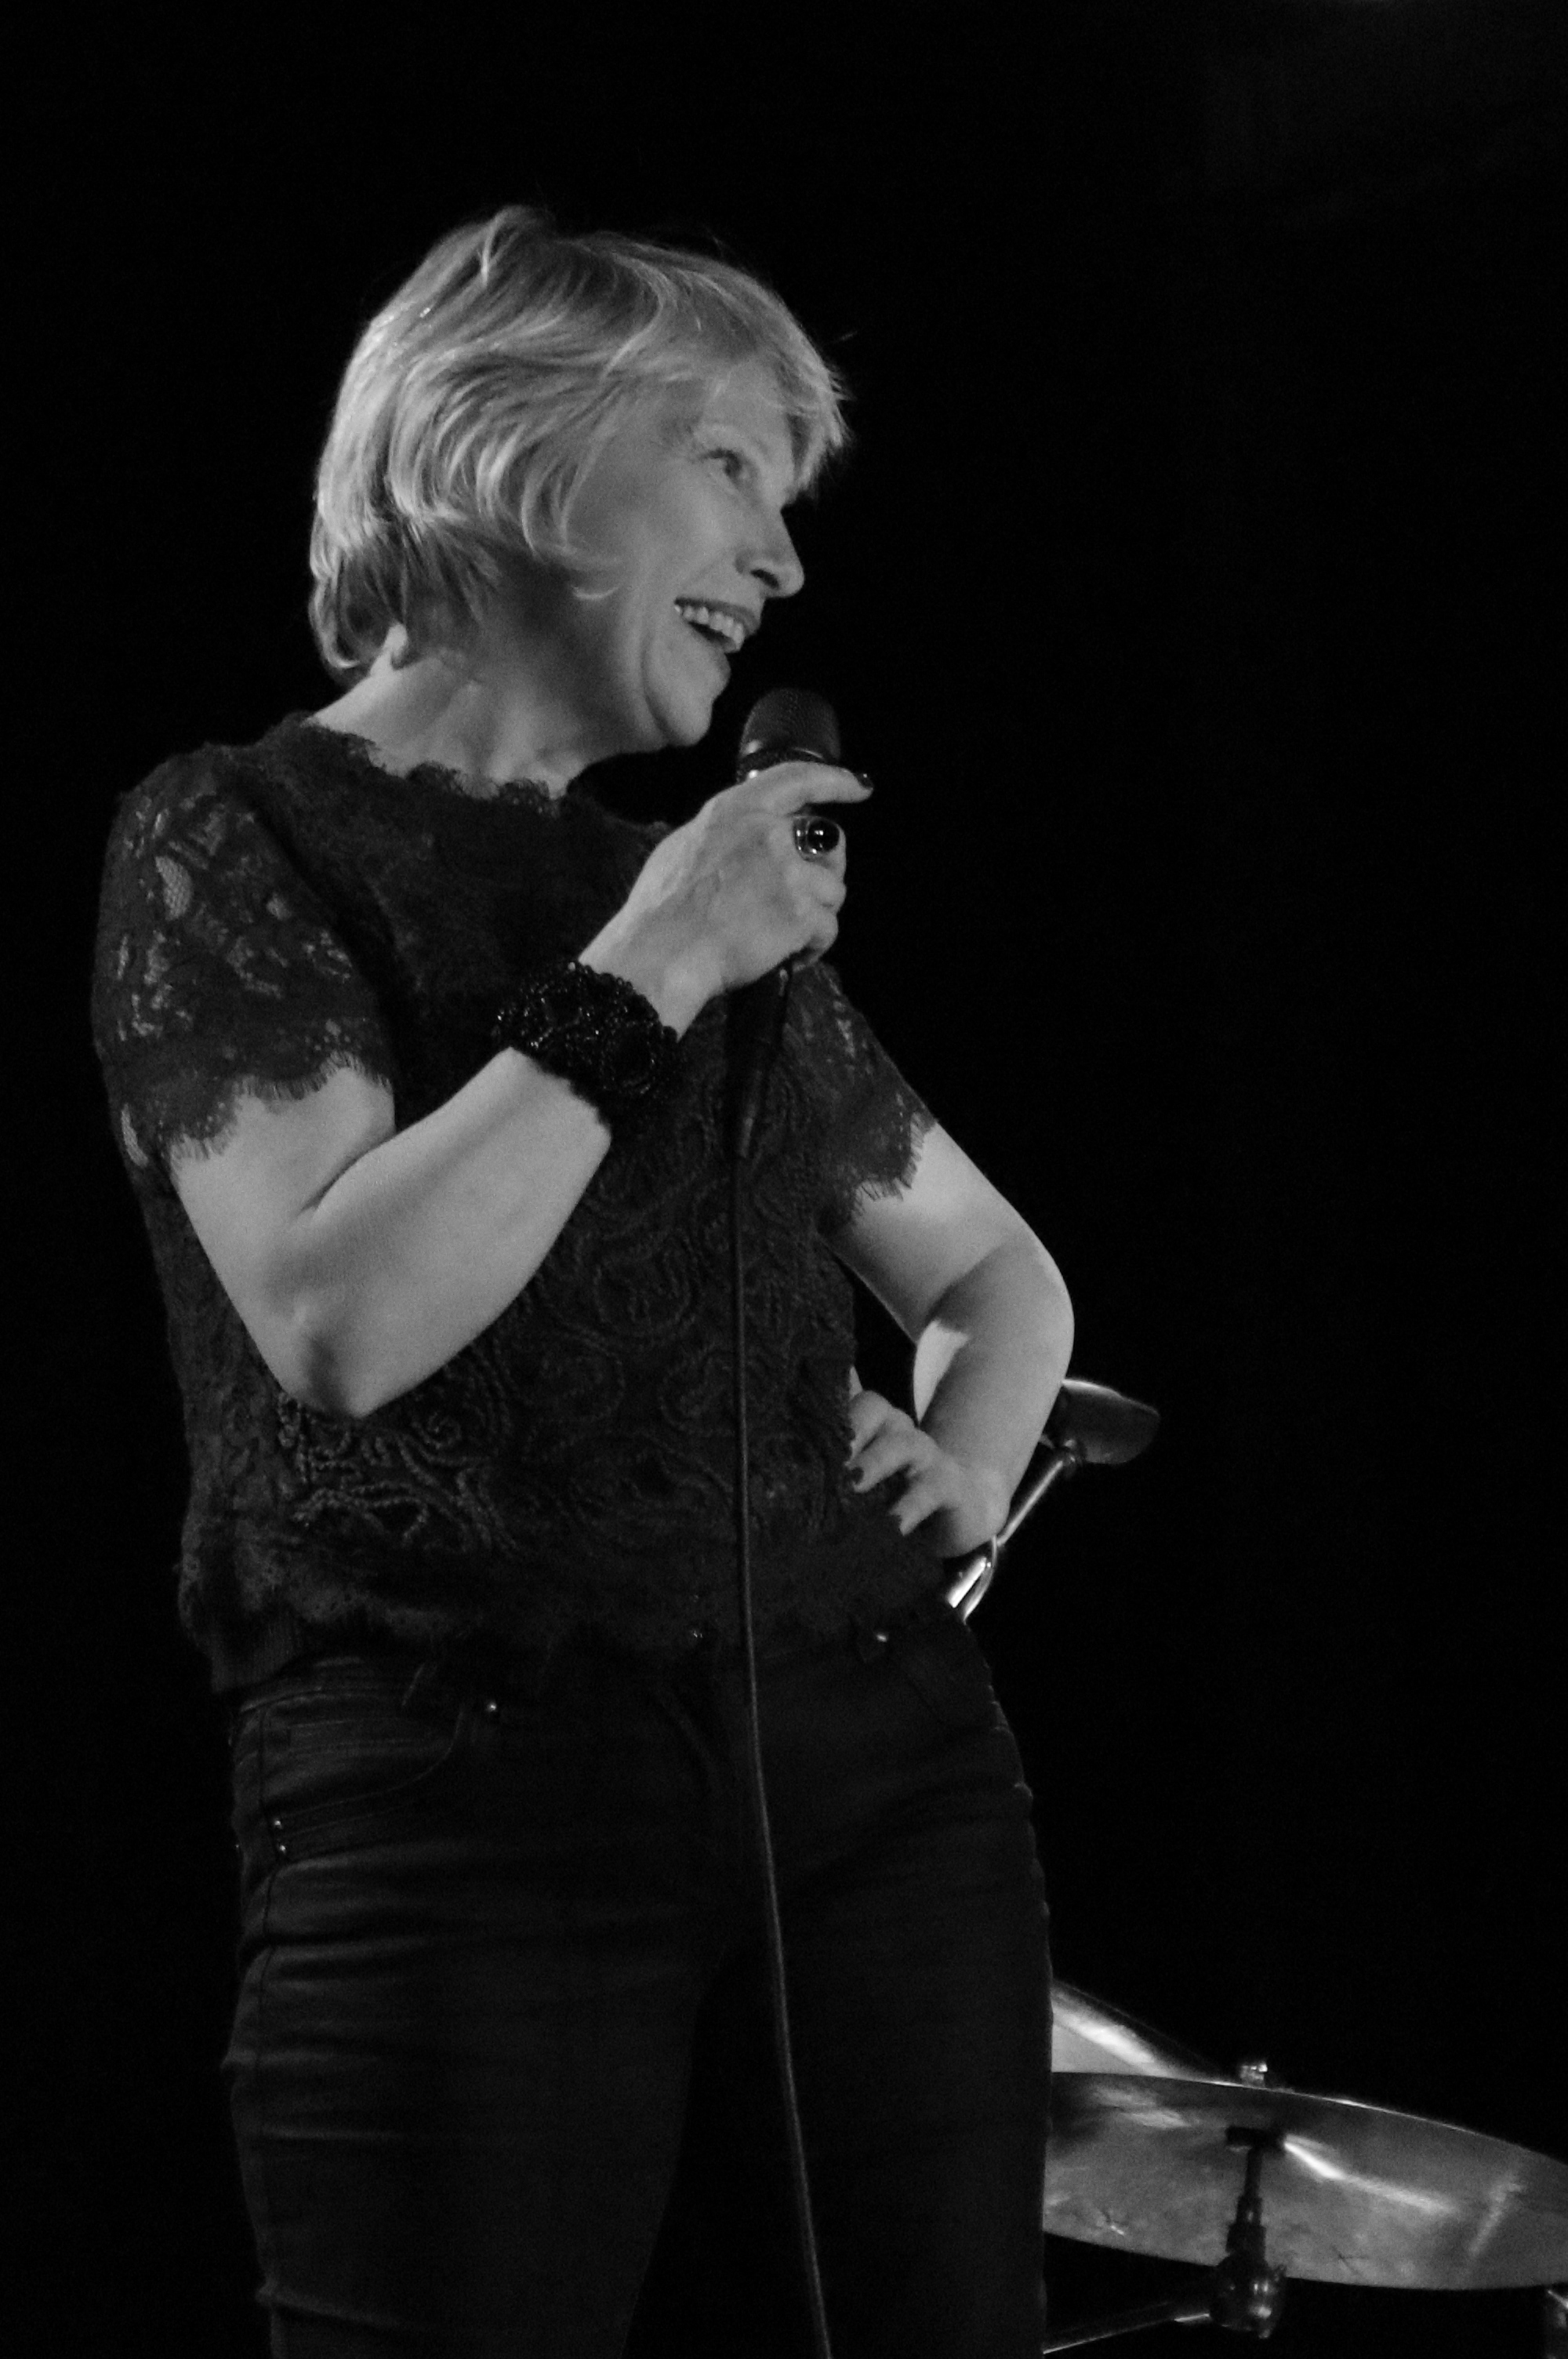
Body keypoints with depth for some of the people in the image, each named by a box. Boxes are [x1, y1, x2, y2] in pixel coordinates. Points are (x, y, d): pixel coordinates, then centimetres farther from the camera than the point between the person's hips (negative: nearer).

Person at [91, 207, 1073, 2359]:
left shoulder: (712, 887, 19)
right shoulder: (244, 840, 2)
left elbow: (993, 1263, 31)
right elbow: (339, 1319, -13)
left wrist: (972, 1468, 10)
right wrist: (636, 987, -10)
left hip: (876, 1758, 6)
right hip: (467, 1782, -5)